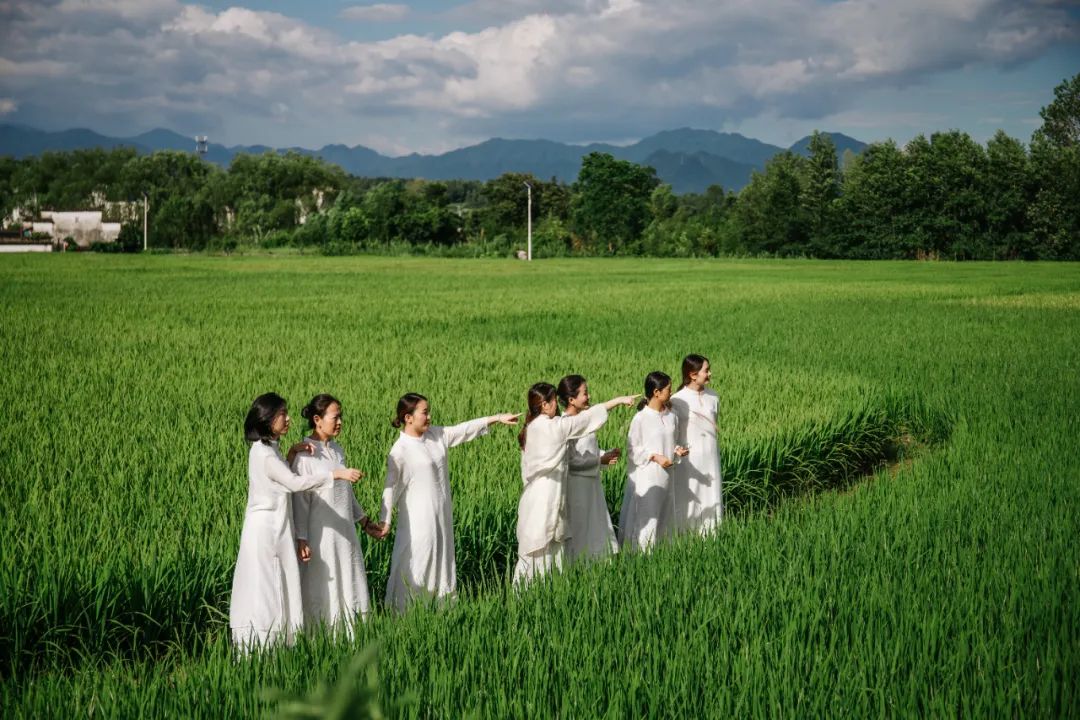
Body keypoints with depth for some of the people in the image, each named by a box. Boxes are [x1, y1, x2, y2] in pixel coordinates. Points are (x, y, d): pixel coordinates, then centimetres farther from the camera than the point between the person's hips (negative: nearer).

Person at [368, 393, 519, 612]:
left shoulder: (436, 435, 3)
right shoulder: (400, 451, -17)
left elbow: (464, 430, 9)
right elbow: (391, 487, -18)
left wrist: (497, 418, 7)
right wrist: (385, 521, -21)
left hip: (442, 515, 8)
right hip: (418, 519, -8)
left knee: (442, 560, 16)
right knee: (415, 566, -2)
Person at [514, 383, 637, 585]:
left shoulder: (530, 429, 9)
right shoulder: (554, 426, -16)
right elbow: (586, 418, -10)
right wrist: (618, 400, -2)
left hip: (535, 493, 8)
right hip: (545, 498, -8)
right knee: (539, 550, -2)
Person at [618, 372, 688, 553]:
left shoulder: (671, 416, 5)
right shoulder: (640, 418, -14)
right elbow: (632, 449, -10)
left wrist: (677, 451, -3)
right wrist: (655, 457, -18)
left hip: (665, 475, 6)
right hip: (646, 476, -6)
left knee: (664, 515, 13)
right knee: (645, 516, -3)